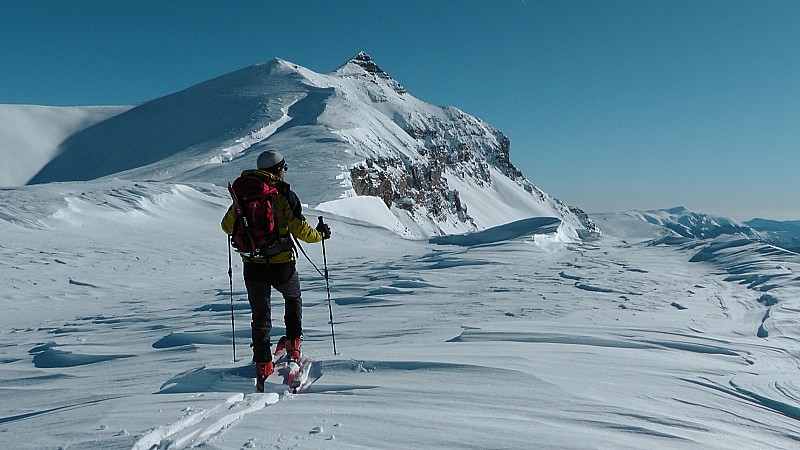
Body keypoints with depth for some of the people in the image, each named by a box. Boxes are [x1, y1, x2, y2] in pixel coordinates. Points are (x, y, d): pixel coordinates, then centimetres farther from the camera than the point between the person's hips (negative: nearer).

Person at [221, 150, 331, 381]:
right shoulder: (285, 195, -9)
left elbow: (227, 226, 11)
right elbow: (300, 230, -12)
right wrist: (320, 234, 7)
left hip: (252, 266, 3)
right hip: (282, 264, -3)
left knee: (260, 315, 13)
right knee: (293, 298, 27)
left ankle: (263, 363, 12)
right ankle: (293, 342, 18)